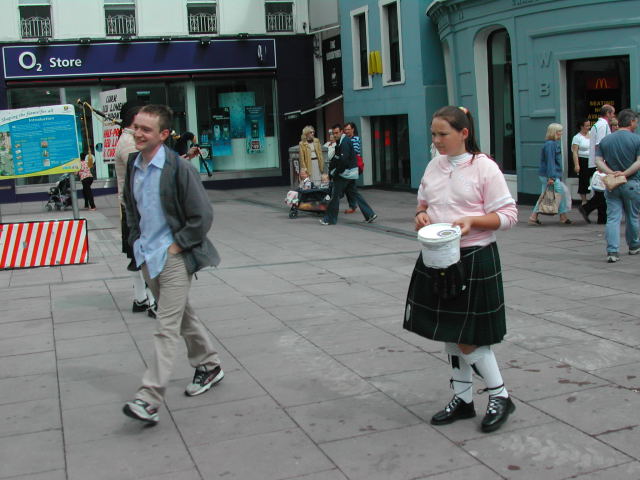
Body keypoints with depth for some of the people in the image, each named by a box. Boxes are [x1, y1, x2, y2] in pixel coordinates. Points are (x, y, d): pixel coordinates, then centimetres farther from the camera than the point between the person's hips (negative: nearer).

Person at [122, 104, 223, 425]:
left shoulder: (178, 168, -16)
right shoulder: (133, 165, 5)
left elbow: (202, 216, -13)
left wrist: (176, 246, -13)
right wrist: (137, 241, 11)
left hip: (174, 257, -8)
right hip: (148, 257, 8)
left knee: (166, 328, -8)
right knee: (182, 316, 20)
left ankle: (149, 399, -11)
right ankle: (209, 366, 38)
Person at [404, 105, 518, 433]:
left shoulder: (484, 167, -10)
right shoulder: (434, 166, 7)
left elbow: (507, 215, -9)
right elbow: (424, 203, 19)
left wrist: (471, 221, -23)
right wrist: (421, 215, -4)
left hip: (474, 259, -6)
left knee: (468, 339, -3)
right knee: (450, 335, 13)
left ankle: (500, 397, 18)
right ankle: (462, 400, 28)